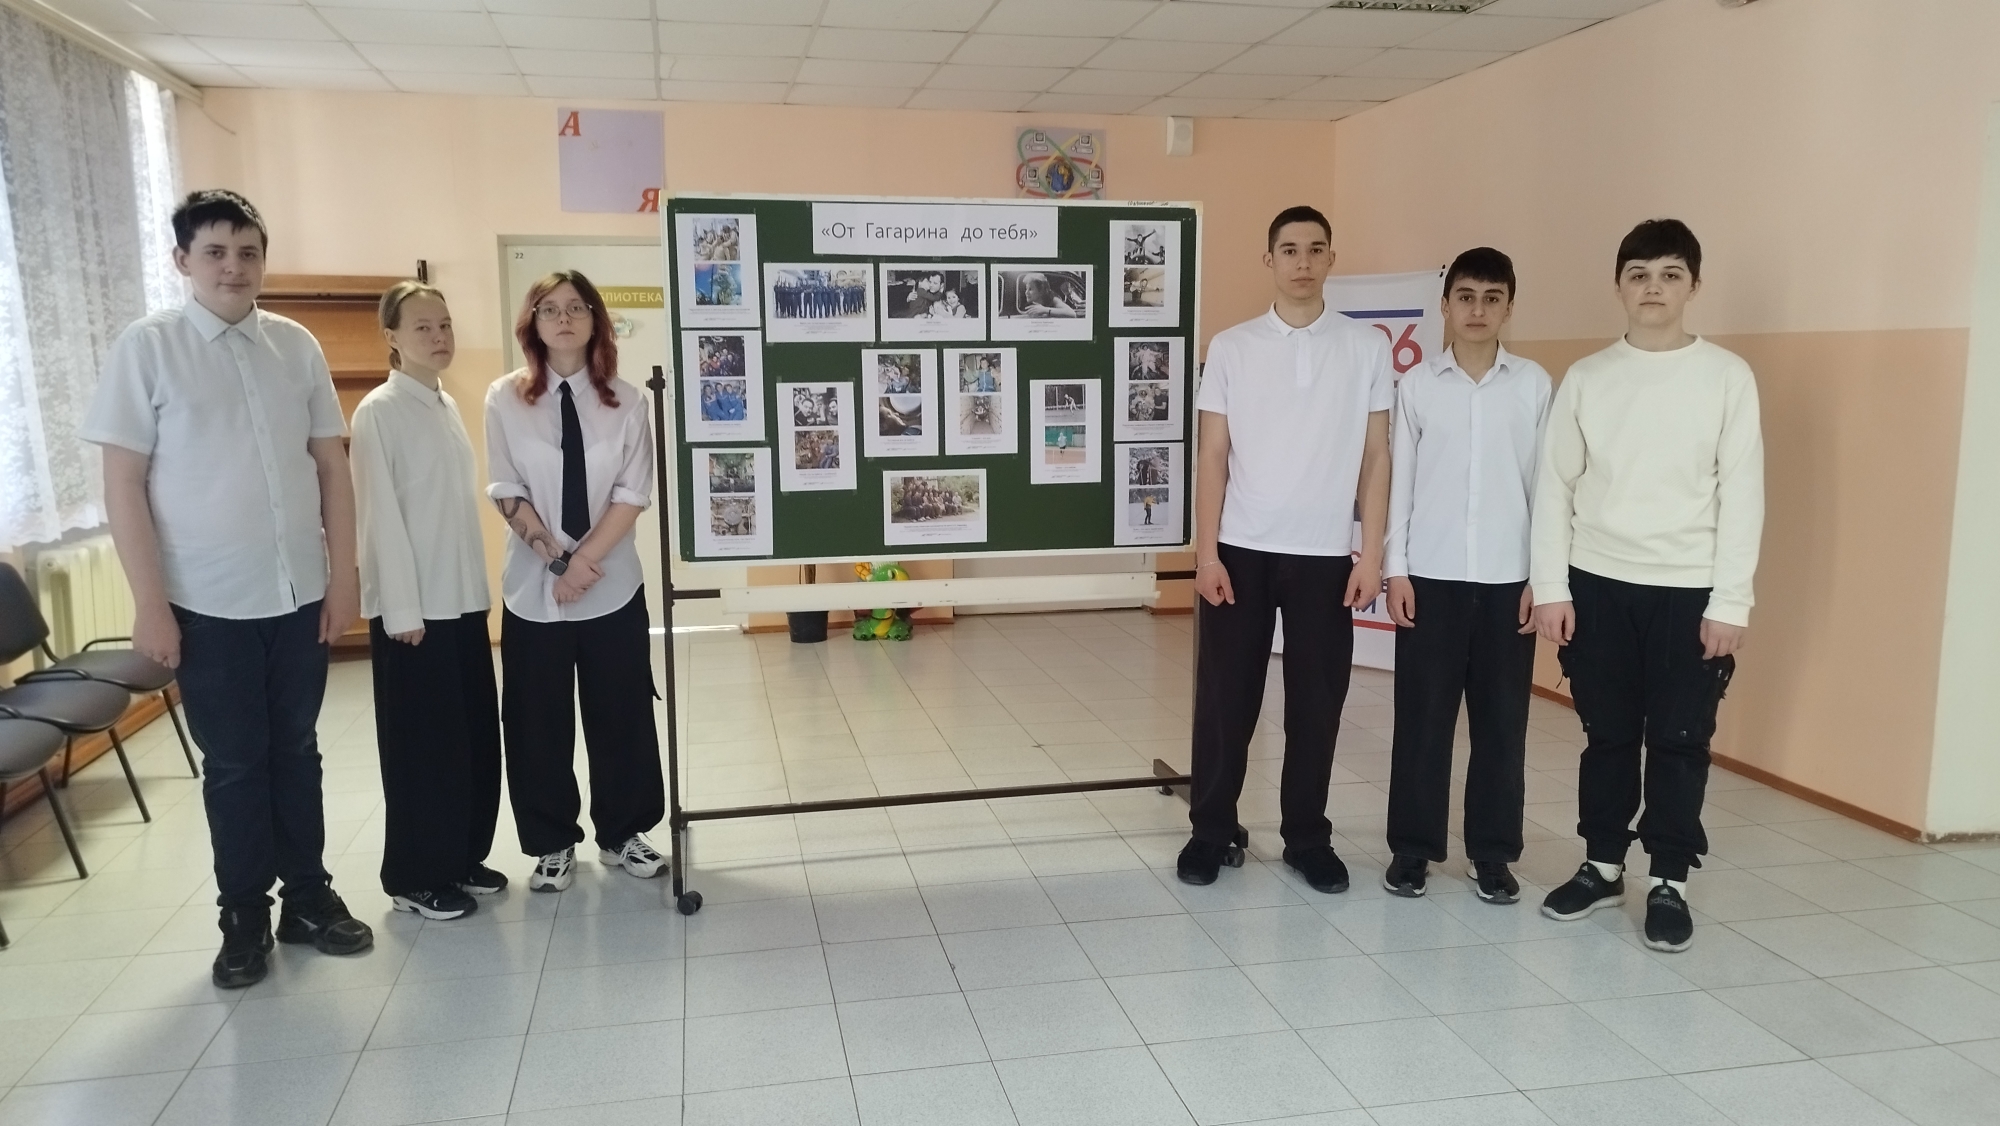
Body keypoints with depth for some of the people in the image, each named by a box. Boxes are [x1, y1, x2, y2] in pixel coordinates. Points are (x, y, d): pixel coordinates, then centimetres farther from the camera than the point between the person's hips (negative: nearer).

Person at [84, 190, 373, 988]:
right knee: (235, 765, 9)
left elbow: (332, 466, 7)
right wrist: (150, 602, -10)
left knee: (297, 752, 14)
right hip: (209, 604, -3)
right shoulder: (147, 347, -6)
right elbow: (123, 483, -7)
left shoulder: (297, 346, 3)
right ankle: (244, 917, 25)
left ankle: (309, 898, 29)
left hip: (301, 595, 3)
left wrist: (344, 575, 3)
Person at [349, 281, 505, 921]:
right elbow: (380, 515, -14)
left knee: (474, 734, 12)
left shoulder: (447, 405, 12)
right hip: (413, 605, -7)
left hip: (462, 598, 7)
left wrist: (476, 588, 13)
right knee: (422, 741, 2)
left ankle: (463, 859, 26)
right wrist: (402, 610, -16)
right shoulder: (379, 411, -11)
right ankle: (415, 876, 15)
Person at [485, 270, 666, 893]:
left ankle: (621, 834, 26)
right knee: (537, 724, 8)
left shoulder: (625, 401, -1)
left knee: (621, 718, 8)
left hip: (613, 585, 0)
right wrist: (556, 556, -14)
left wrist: (586, 559, -14)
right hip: (533, 587, 0)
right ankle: (551, 843, 24)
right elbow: (506, 492, -4)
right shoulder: (504, 398, -1)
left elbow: (633, 494, -6)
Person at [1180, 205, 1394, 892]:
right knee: (1225, 699, 5)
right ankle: (1213, 831, 20)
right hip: (1241, 550, 0)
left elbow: (1376, 457, 4)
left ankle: (1307, 839, 21)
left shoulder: (1367, 348, 3)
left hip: (1326, 554, 0)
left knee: (1316, 703, 7)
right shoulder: (1231, 347, 2)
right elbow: (1213, 456, 1)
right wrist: (1206, 552, -5)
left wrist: (1372, 555, -2)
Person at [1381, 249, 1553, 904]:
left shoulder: (1534, 384, 3)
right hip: (1431, 576, 0)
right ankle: (1412, 848, 15)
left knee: (1502, 719, 6)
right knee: (1422, 716, 4)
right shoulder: (1417, 385, 2)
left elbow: (1545, 485, 3)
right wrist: (1394, 567, -2)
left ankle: (1492, 853, 18)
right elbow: (1400, 480, 3)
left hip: (1509, 579, 1)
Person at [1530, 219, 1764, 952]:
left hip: (1689, 589, -1)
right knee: (1606, 735, 11)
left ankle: (1669, 882, 18)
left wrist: (1730, 601, -7)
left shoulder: (1728, 377, -1)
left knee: (1679, 741, 5)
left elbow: (1742, 494, -3)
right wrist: (1550, 587, -2)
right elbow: (1555, 486, 3)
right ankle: (1602, 866, 25)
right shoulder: (1586, 378, 3)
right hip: (1597, 584, 2)